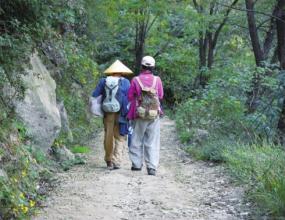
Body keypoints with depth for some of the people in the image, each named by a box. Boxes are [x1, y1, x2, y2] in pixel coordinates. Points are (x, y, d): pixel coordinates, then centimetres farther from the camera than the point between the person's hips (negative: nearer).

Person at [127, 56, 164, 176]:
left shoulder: (136, 80, -8)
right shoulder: (157, 80, -5)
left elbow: (130, 97, -1)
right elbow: (161, 96, 7)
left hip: (139, 115, -1)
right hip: (154, 115, 1)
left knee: (137, 140, 14)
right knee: (152, 142, 4)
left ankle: (137, 164, 19)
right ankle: (152, 168, -1)